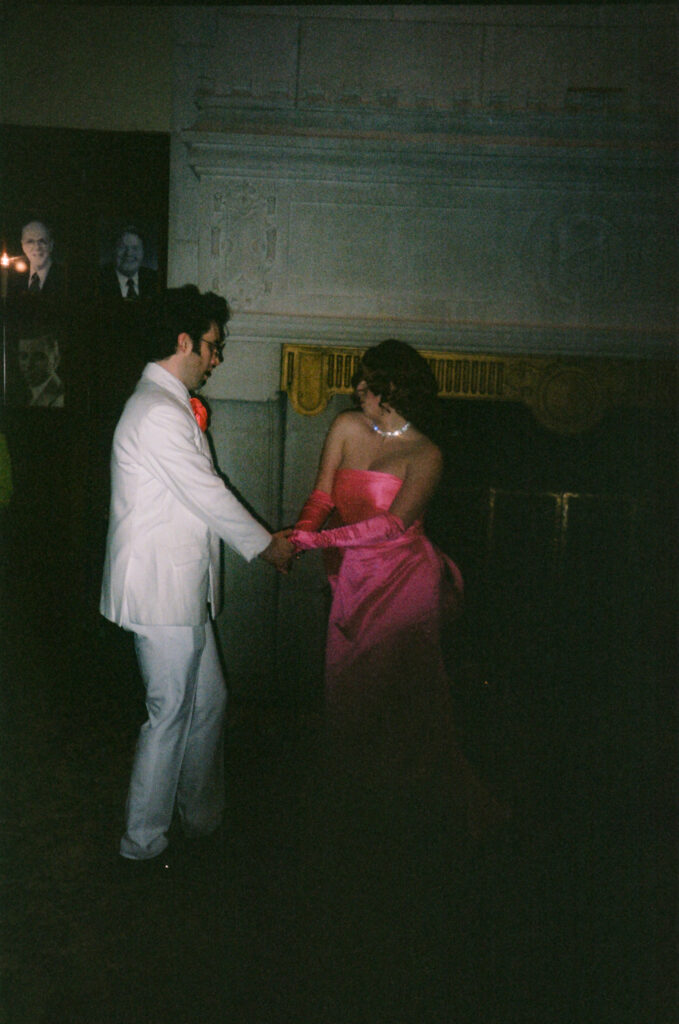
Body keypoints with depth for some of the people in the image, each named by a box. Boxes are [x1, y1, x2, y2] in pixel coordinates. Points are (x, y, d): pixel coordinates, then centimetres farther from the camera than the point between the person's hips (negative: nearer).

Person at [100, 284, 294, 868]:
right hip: (162, 590, -10)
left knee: (209, 702, 18)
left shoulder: (166, 405, 15)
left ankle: (204, 817, 35)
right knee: (172, 713, 3)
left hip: (181, 586, 10)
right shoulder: (160, 413, -20)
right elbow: (208, 495, -16)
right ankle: (143, 842, 20)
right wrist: (266, 545, -4)